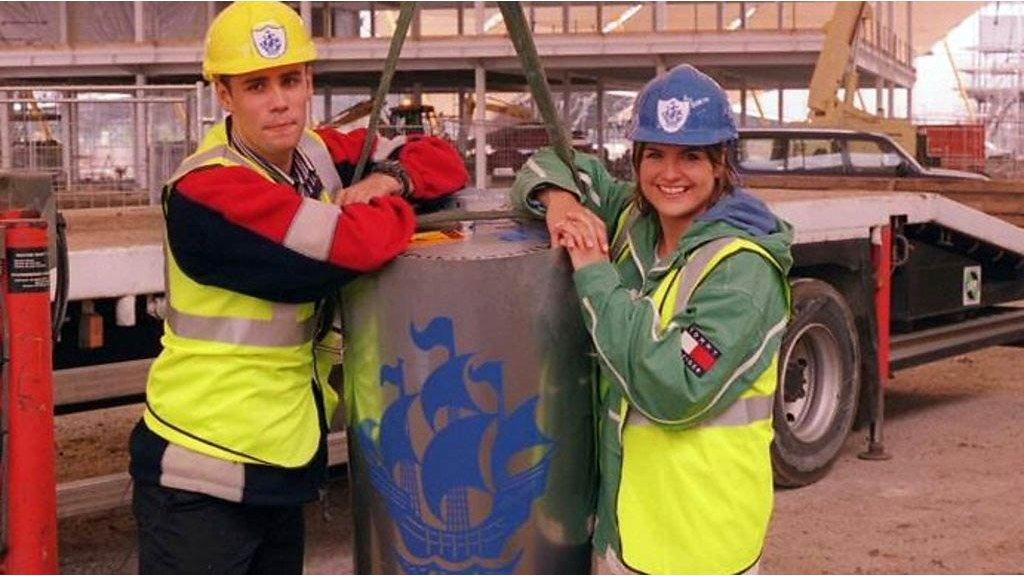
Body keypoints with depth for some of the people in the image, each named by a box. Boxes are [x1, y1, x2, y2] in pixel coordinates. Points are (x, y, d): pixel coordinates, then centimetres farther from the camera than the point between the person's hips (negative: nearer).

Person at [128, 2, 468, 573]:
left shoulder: (319, 155, 2)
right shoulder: (206, 191, -22)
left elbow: (443, 160, 9)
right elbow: (358, 244, -30)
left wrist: (389, 178, -12)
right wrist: (398, 207, -9)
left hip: (283, 463, 8)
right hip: (202, 477, -7)